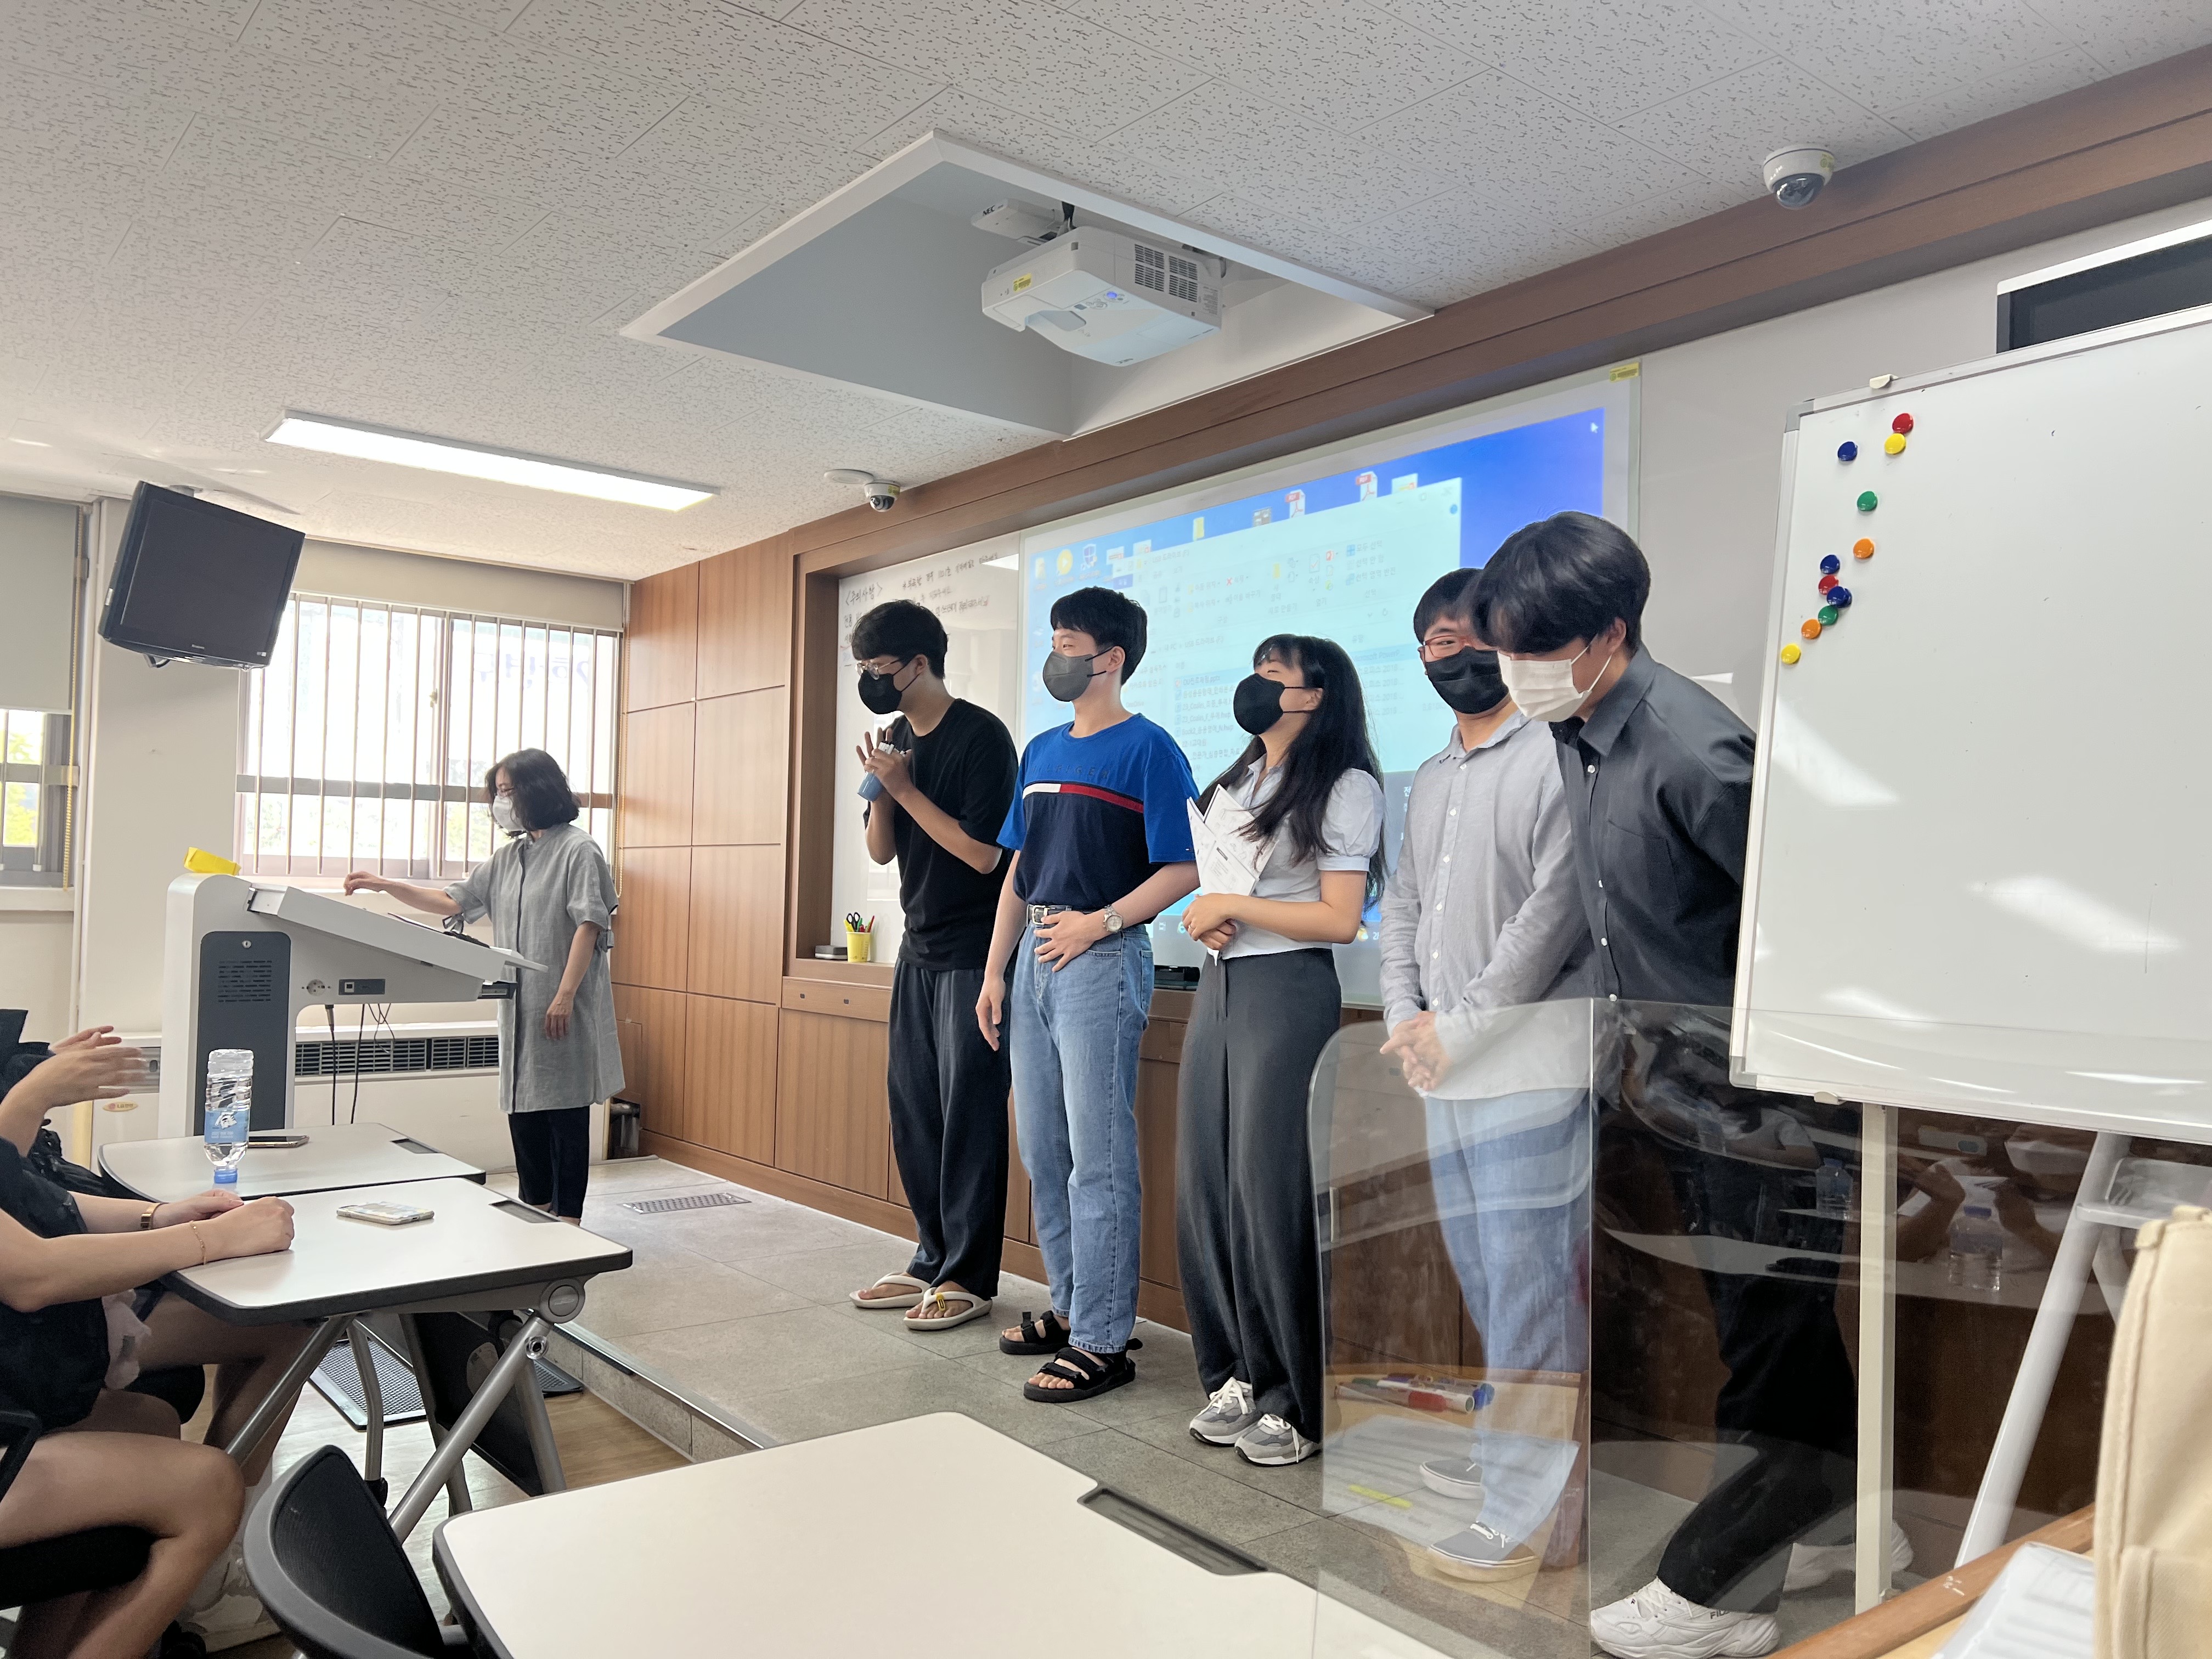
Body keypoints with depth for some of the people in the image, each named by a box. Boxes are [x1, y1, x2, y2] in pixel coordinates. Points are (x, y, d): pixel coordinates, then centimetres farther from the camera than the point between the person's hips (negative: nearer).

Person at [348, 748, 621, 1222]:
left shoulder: (578, 850, -7)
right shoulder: (508, 859, 16)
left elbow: (589, 925, -14)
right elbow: (452, 902, 18)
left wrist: (565, 995, -20)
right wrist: (387, 886, 6)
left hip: (563, 1011, -8)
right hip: (520, 1007, 8)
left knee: (566, 1116, -2)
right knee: (523, 1111, 11)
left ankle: (568, 1221, 6)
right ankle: (535, 1214, 23)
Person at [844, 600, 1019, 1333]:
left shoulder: (981, 735, -13)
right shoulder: (899, 737, 10)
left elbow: (983, 852, -18)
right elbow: (881, 849, 11)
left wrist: (904, 787, -16)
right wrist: (880, 785, -7)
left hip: (974, 954, -8)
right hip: (920, 949, 8)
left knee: (968, 1114, -4)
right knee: (912, 1109, 10)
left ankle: (968, 1278, 5)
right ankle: (932, 1261, 21)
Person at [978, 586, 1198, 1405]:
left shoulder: (1147, 749, -6)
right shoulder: (1041, 750, 16)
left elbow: (1184, 868, -11)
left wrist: (1098, 922, -18)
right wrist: (995, 972, 13)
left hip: (1102, 960, -8)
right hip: (1034, 960, 8)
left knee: (1097, 1156, -5)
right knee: (1042, 1149, 13)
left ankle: (1103, 1342, 3)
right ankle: (1070, 1304, 27)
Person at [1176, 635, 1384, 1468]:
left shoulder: (1345, 789, -5)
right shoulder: (1232, 784, 19)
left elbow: (1340, 920, -12)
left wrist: (1233, 906, -11)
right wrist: (1203, 919, 4)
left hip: (1287, 993, -7)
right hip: (1219, 987, 8)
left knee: (1272, 1193, -5)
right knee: (1206, 1186, 6)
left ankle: (1298, 1401, 7)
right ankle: (1237, 1374, 19)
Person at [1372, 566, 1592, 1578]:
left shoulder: (1556, 758, -8)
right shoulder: (1427, 782, 17)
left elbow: (1556, 909, -16)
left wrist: (1461, 1029, -14)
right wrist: (1405, 1019, 0)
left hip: (1526, 1068, -8)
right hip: (1441, 1074, 8)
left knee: (1528, 1283, -4)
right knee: (1481, 1274, 17)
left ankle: (1527, 1512, 6)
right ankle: (1511, 1450, 33)